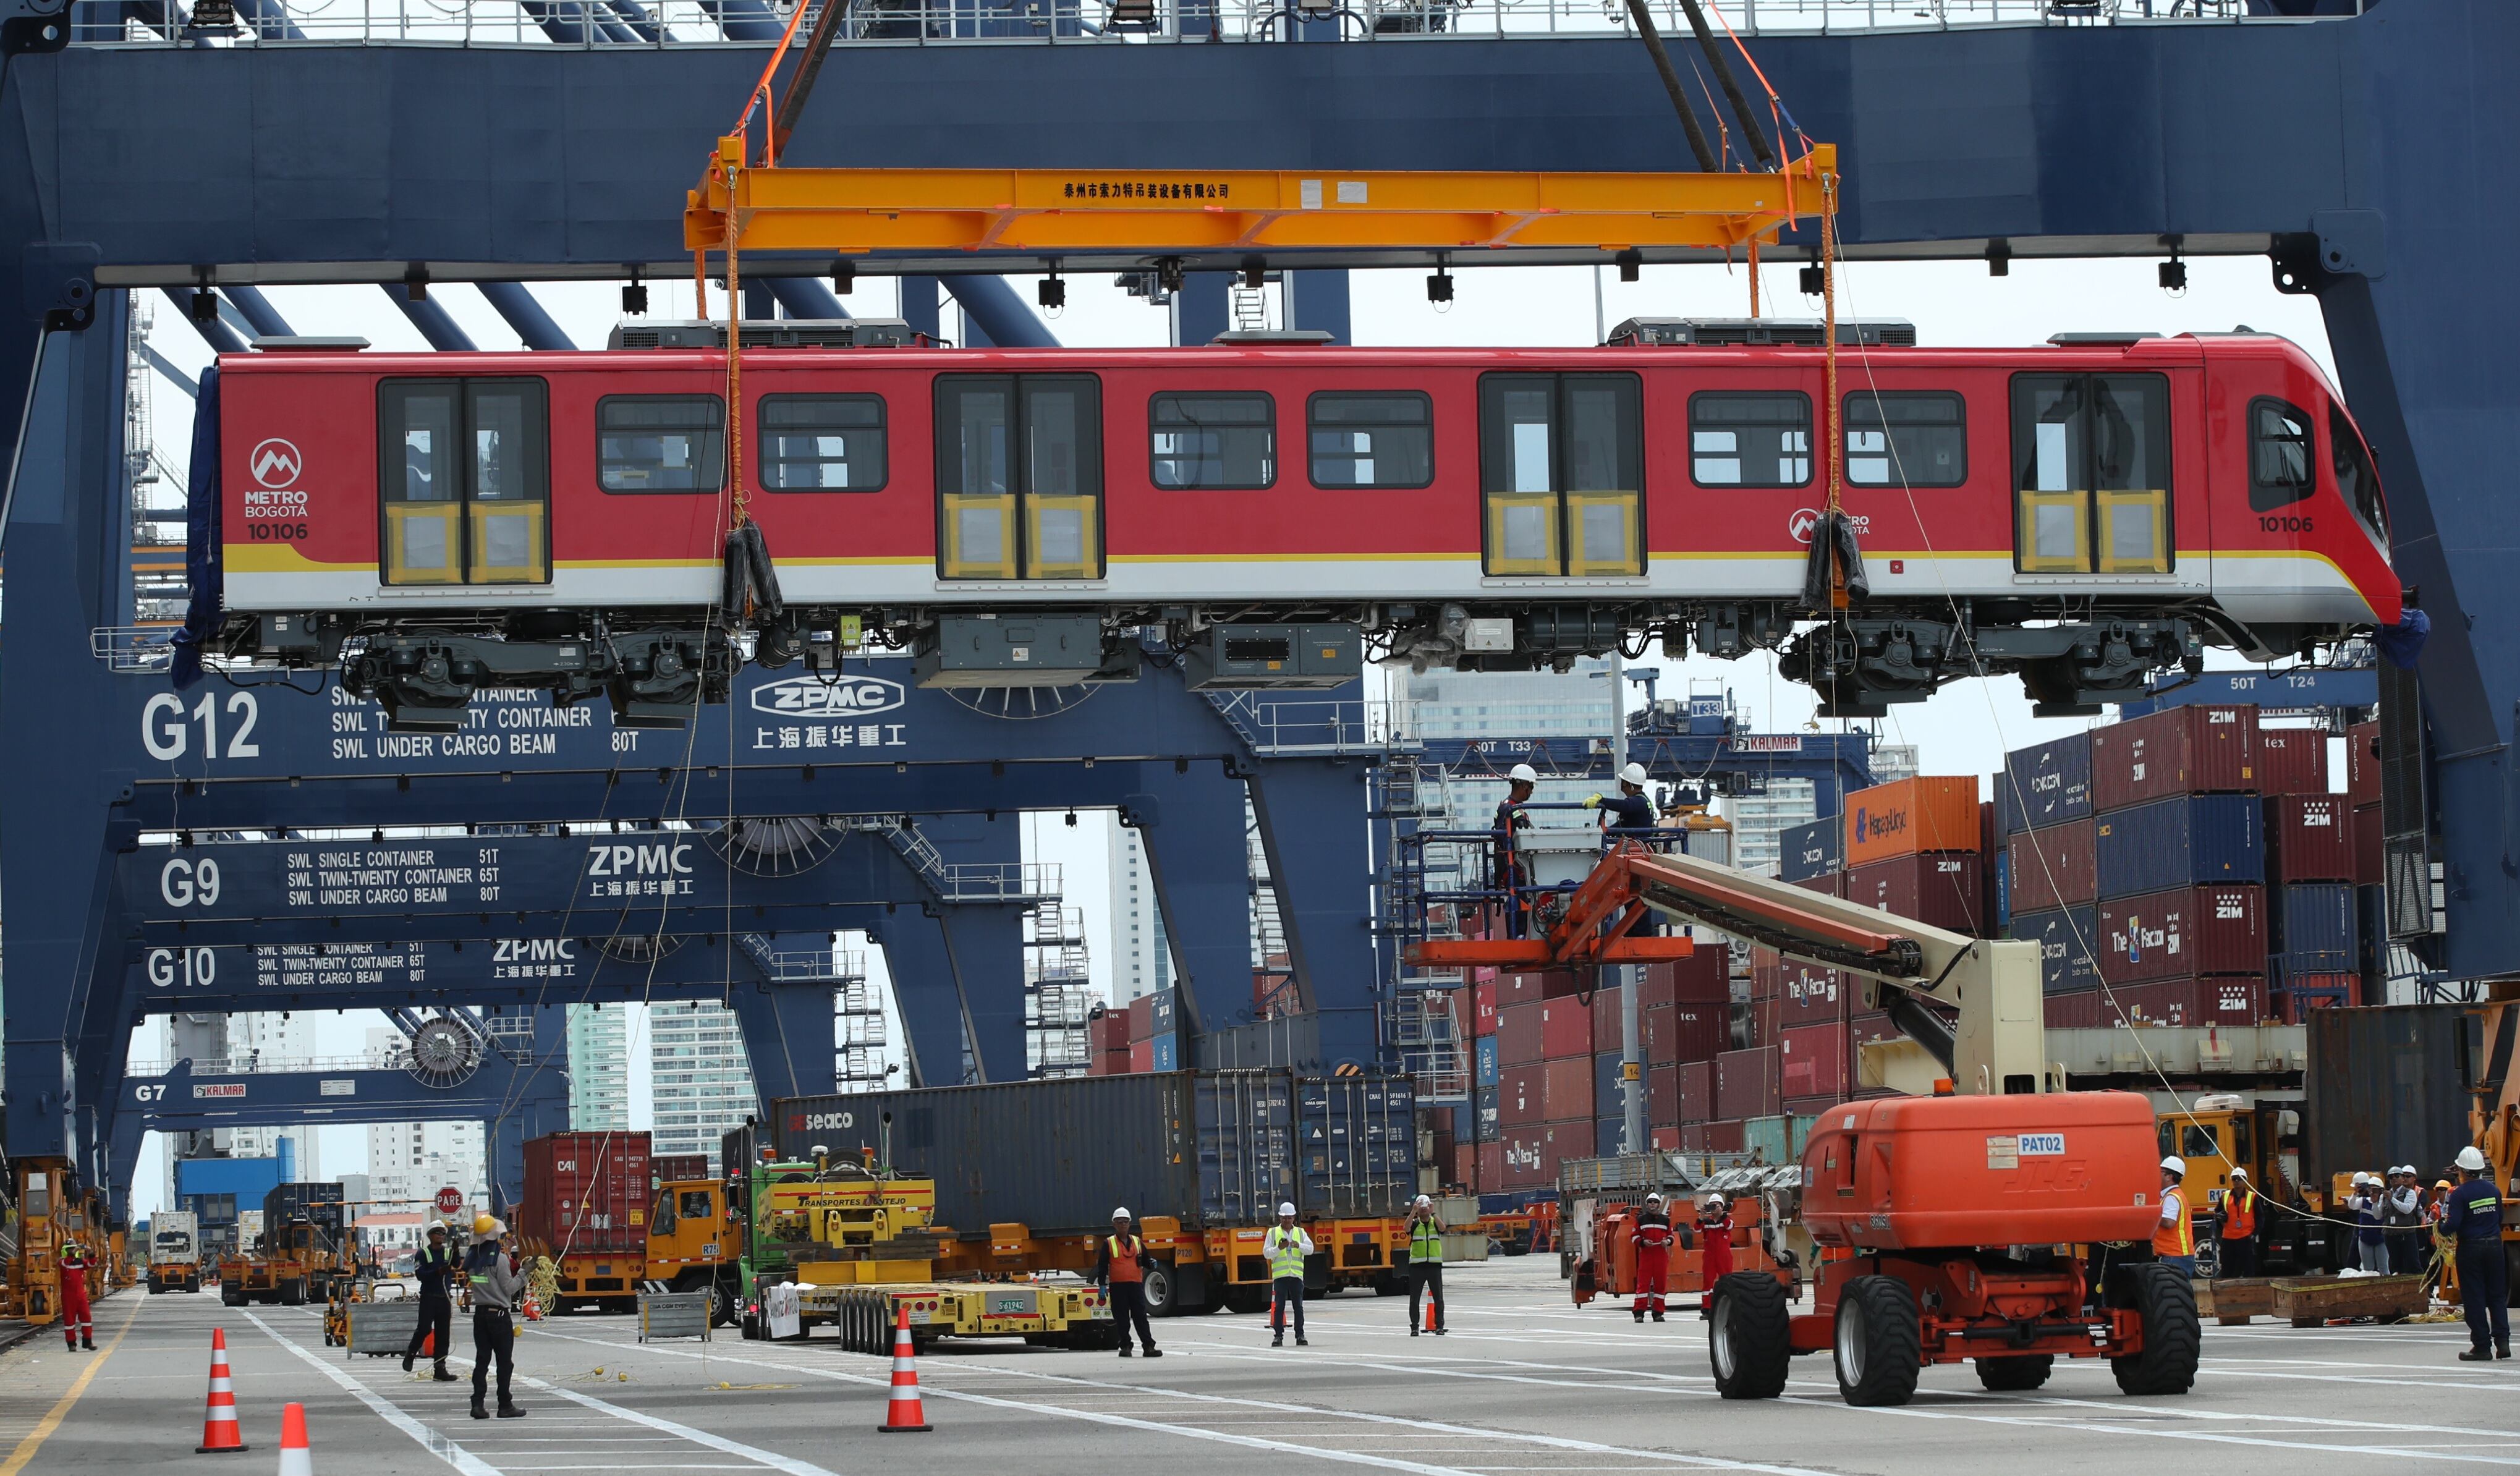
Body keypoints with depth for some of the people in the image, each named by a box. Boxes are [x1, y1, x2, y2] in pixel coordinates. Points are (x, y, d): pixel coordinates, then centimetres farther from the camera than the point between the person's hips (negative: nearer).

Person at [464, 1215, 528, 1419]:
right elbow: (509, 1288, -13)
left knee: (482, 1360, 8)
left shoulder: (472, 1257, 6)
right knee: (505, 1362, 2)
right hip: (499, 1314, -6)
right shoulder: (500, 1258, -14)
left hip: (480, 1313, 6)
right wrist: (523, 1272, -5)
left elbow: (470, 1282, 12)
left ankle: (478, 1404, 1)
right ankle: (505, 1406, 5)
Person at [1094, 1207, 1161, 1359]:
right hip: (1117, 1285, -2)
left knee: (1140, 1316, -3)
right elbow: (1102, 1265, 1)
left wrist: (1151, 1262, -3)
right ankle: (1125, 1346, 9)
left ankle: (1148, 1346, -6)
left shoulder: (1137, 1242, 13)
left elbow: (1145, 1260, 21)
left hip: (1136, 1284, 2)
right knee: (1122, 1318, 1)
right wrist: (1102, 1285, -6)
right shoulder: (1109, 1244, 4)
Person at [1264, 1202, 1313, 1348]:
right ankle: (1278, 1335, -2)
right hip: (1280, 1275, -1)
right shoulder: (1273, 1233, 8)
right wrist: (1279, 1248, -16)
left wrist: (1298, 1245, -19)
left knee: (1298, 1307, 1)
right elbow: (1266, 1252, 1)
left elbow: (1310, 1249, 0)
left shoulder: (1300, 1232, 12)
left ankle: (1300, 1335, 6)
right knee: (1279, 1306, -5)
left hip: (1296, 1275, 1)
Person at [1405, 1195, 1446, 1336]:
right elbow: (1407, 1228, -17)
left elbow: (1443, 1228, -15)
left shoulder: (1435, 1223, 7)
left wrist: (1433, 1213, -24)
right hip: (1417, 1266, 0)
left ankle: (1439, 1326, 6)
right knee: (1414, 1298, 1)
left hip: (1434, 1265, 0)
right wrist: (1413, 1212, -28)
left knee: (1438, 1297, 0)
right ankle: (1415, 1327, 7)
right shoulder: (1415, 1224, 5)